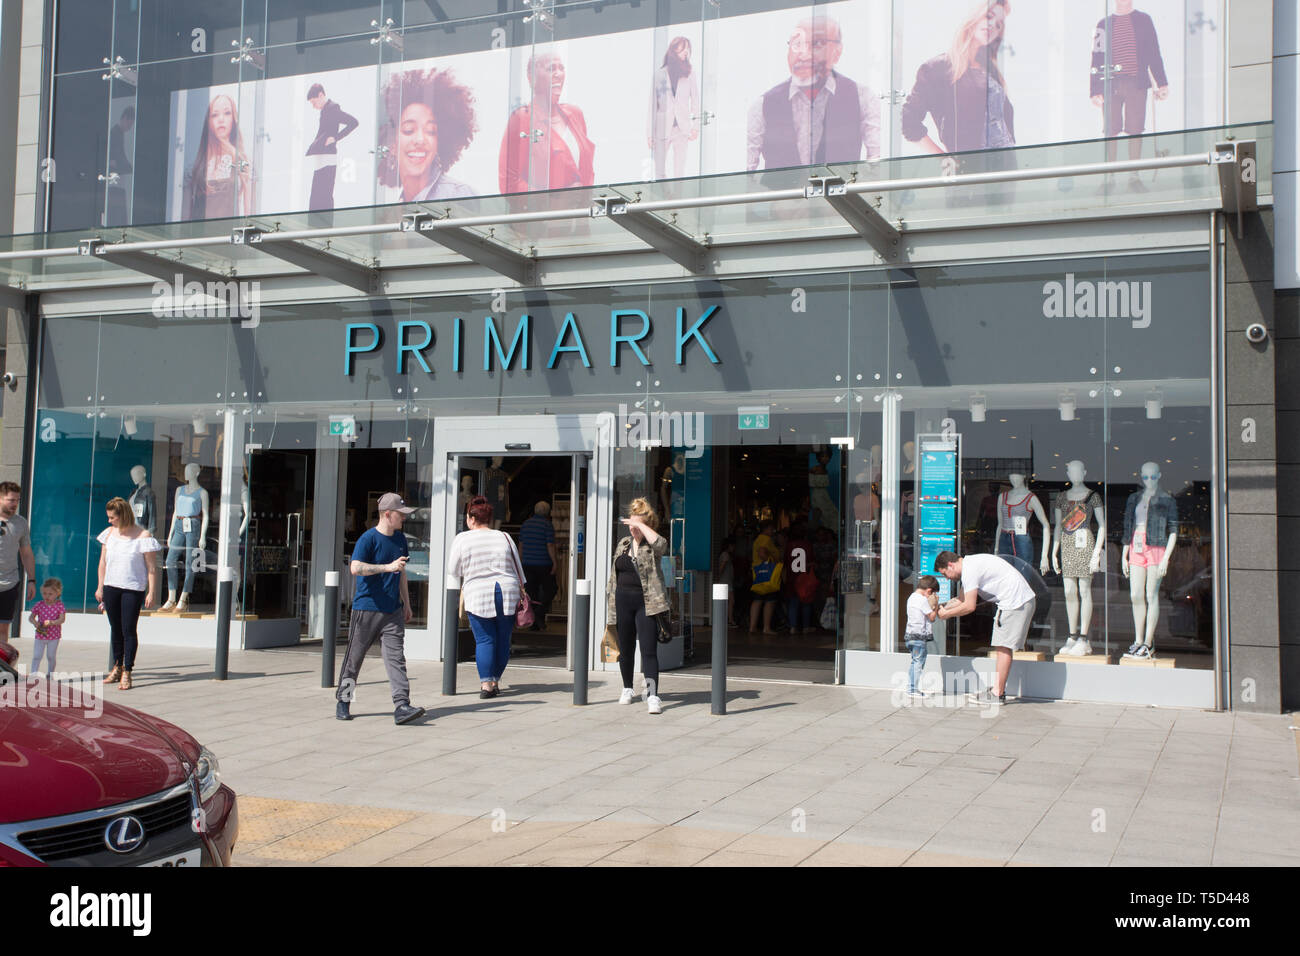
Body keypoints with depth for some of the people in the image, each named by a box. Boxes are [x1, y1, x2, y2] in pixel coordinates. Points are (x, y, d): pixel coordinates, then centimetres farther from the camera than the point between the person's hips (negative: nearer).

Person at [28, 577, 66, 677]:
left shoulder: (59, 605, -8)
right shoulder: (39, 604, -1)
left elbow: (62, 619, -16)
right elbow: (30, 617, 2)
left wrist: (51, 622, -31)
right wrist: (34, 622, -20)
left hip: (54, 636, -2)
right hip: (40, 635, 2)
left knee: (50, 656, 8)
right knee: (36, 656, -1)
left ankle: (50, 672, 21)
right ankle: (33, 673, 2)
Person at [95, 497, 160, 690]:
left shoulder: (143, 536, -9)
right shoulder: (109, 533, 7)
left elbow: (152, 568, -8)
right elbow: (103, 562, 16)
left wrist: (151, 593, -10)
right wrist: (100, 588, 15)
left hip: (133, 589, -5)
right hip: (111, 587, 5)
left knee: (129, 629, -6)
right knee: (115, 628, 12)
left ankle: (127, 672, -2)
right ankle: (117, 667, 25)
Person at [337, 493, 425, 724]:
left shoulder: (400, 539, 13)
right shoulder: (368, 538, -9)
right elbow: (356, 567, -23)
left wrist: (406, 603, 23)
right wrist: (388, 567, -27)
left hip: (393, 611, 5)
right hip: (366, 609, -5)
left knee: (396, 657, -6)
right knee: (354, 657, 7)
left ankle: (401, 707, -12)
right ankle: (343, 701, 23)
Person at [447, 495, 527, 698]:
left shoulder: (462, 539, -2)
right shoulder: (504, 537, 5)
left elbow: (453, 571, 4)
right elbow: (518, 568, 10)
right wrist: (521, 591, 19)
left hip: (477, 596, -2)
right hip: (507, 592, 2)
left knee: (484, 640, 1)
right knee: (503, 639, 10)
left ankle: (486, 683, -7)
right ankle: (495, 681, 17)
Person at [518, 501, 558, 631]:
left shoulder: (525, 524, 10)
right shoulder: (547, 525, -8)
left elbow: (520, 544, 13)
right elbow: (550, 545, -14)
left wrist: (522, 560, 21)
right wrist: (555, 562, -11)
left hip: (528, 565, 5)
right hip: (544, 564, -5)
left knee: (531, 592, 7)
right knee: (549, 590, 6)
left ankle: (533, 623, 7)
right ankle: (540, 615, -12)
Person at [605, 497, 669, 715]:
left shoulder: (651, 546, -4)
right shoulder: (623, 543, 12)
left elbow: (661, 543, -30)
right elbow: (614, 573, 18)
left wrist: (641, 525, -22)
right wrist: (611, 601, 15)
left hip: (647, 603, -5)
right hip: (623, 601, 5)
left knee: (649, 650, -11)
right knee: (626, 649, 14)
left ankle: (652, 695, -13)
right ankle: (627, 689, 31)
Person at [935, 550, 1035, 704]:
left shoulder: (970, 570, -15)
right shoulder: (969, 565, 17)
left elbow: (969, 606, -17)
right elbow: (962, 599, 25)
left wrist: (946, 614, -6)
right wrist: (943, 607, 14)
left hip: (1015, 599, -11)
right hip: (1023, 599, 11)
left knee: (1003, 646, -9)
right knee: (1002, 647, 11)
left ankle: (997, 694, -7)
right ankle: (998, 689, 13)